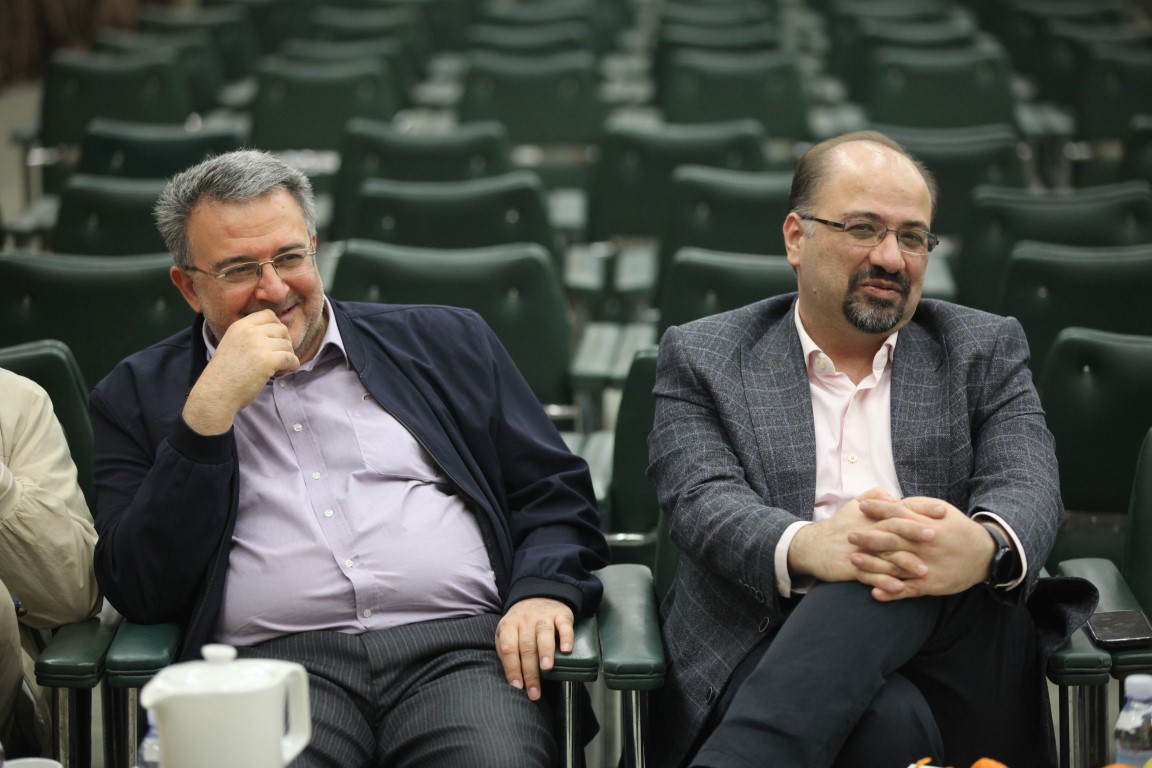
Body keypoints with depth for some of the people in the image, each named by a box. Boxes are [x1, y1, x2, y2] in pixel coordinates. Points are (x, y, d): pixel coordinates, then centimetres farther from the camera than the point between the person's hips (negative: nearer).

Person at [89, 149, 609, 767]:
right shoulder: (138, 395, 15)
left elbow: (556, 497, 18)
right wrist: (211, 409, -4)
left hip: (457, 648, 2)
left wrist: (544, 593, -4)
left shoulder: (444, 342, 20)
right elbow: (139, 593, 3)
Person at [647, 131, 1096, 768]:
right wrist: (802, 547, -29)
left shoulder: (984, 350, 18)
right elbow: (702, 502, -3)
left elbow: (1029, 488, 2)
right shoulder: (702, 358, 13)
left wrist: (986, 549, -26)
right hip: (768, 648, -3)